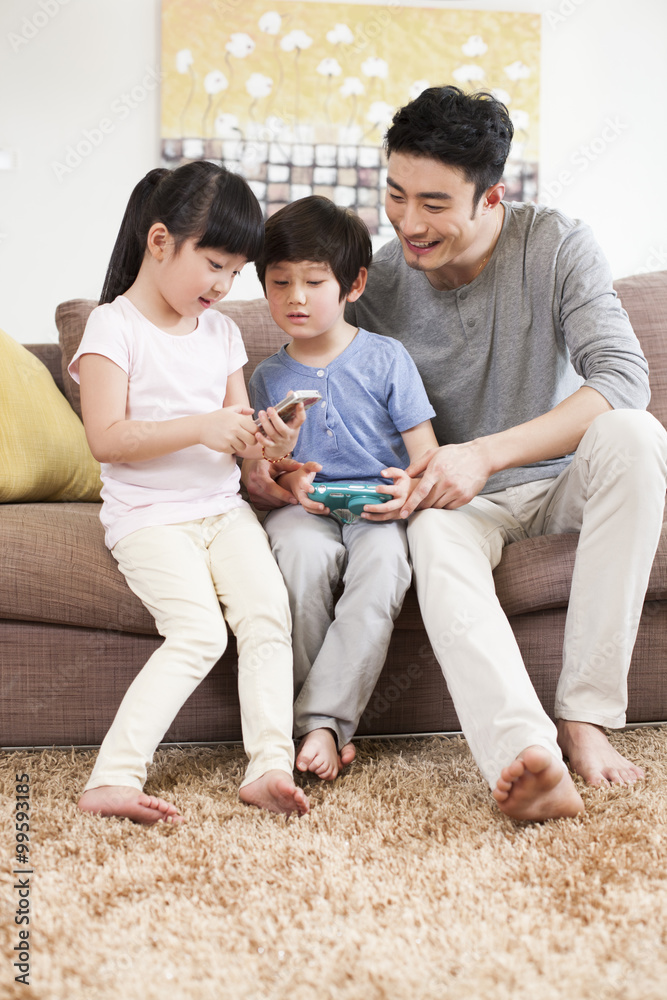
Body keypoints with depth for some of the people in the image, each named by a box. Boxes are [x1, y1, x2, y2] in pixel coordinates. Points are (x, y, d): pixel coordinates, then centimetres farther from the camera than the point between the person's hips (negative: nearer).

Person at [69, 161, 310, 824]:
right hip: (148, 515, -6)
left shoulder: (221, 332, 14)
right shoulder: (114, 326, -6)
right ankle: (111, 778, -20)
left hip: (222, 507, 6)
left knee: (268, 612, -18)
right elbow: (106, 439, -17)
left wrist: (268, 441, -6)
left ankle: (269, 766, -19)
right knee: (200, 632, -23)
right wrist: (201, 428, -24)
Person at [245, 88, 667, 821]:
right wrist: (263, 457, -23)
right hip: (459, 495, 0)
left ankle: (585, 715, -31)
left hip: (561, 479, 0)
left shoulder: (555, 246, -12)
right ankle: (525, 753, -57)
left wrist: (486, 454, -34)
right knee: (434, 539, -36)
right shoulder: (378, 281, -9)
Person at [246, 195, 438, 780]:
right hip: (305, 509, 1)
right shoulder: (269, 377, 13)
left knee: (384, 562, -35)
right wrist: (286, 482, -10)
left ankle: (323, 720, -34)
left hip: (377, 507, -1)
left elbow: (426, 451, 2)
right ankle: (323, 722, -27)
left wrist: (411, 488, -21)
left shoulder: (387, 358, 5)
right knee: (304, 552, -34)